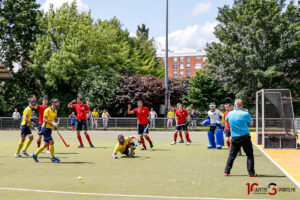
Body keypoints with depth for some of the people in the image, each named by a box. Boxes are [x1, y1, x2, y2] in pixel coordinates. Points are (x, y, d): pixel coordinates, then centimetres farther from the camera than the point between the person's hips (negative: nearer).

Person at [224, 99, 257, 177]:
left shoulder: (230, 114, 0)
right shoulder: (246, 114, -11)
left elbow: (226, 119, 23)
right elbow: (251, 124, 5)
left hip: (234, 138, 3)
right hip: (245, 137, -3)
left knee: (231, 155, 13)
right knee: (250, 155, 6)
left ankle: (226, 172, 13)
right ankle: (251, 173, 3)